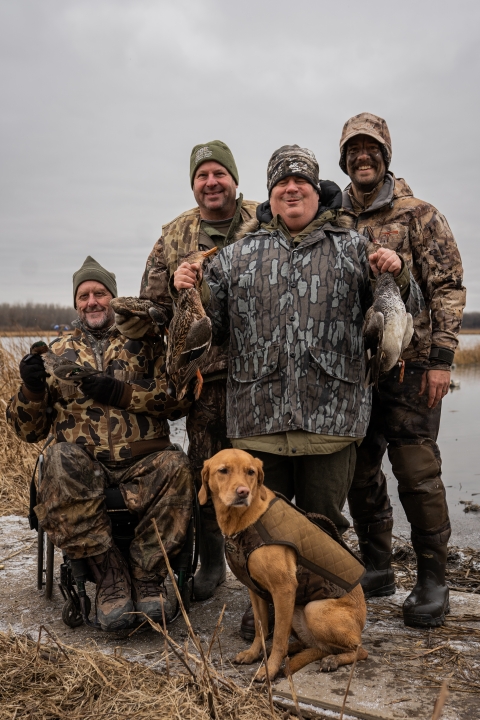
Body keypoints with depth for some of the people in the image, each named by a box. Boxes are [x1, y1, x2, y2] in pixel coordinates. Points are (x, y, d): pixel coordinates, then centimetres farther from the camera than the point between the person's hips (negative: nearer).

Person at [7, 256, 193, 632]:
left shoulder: (145, 342, 15)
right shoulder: (58, 353, 19)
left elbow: (180, 398, 0)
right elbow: (28, 430, 16)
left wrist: (122, 393, -11)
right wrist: (32, 388, -5)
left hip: (143, 460, 0)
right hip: (84, 463, 1)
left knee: (175, 467, -33)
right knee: (61, 461, -34)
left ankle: (147, 579, -16)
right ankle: (111, 578, -22)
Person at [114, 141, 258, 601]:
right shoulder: (174, 237, 9)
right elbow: (156, 301, 10)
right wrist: (135, 319, -13)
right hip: (205, 371, 2)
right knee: (206, 470, 7)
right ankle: (211, 559, 26)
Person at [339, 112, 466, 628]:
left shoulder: (418, 216, 1)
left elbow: (448, 288, -3)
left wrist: (440, 359, -11)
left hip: (408, 365, -4)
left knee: (416, 472, -4)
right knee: (360, 473, 10)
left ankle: (431, 579, 11)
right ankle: (376, 568, 26)